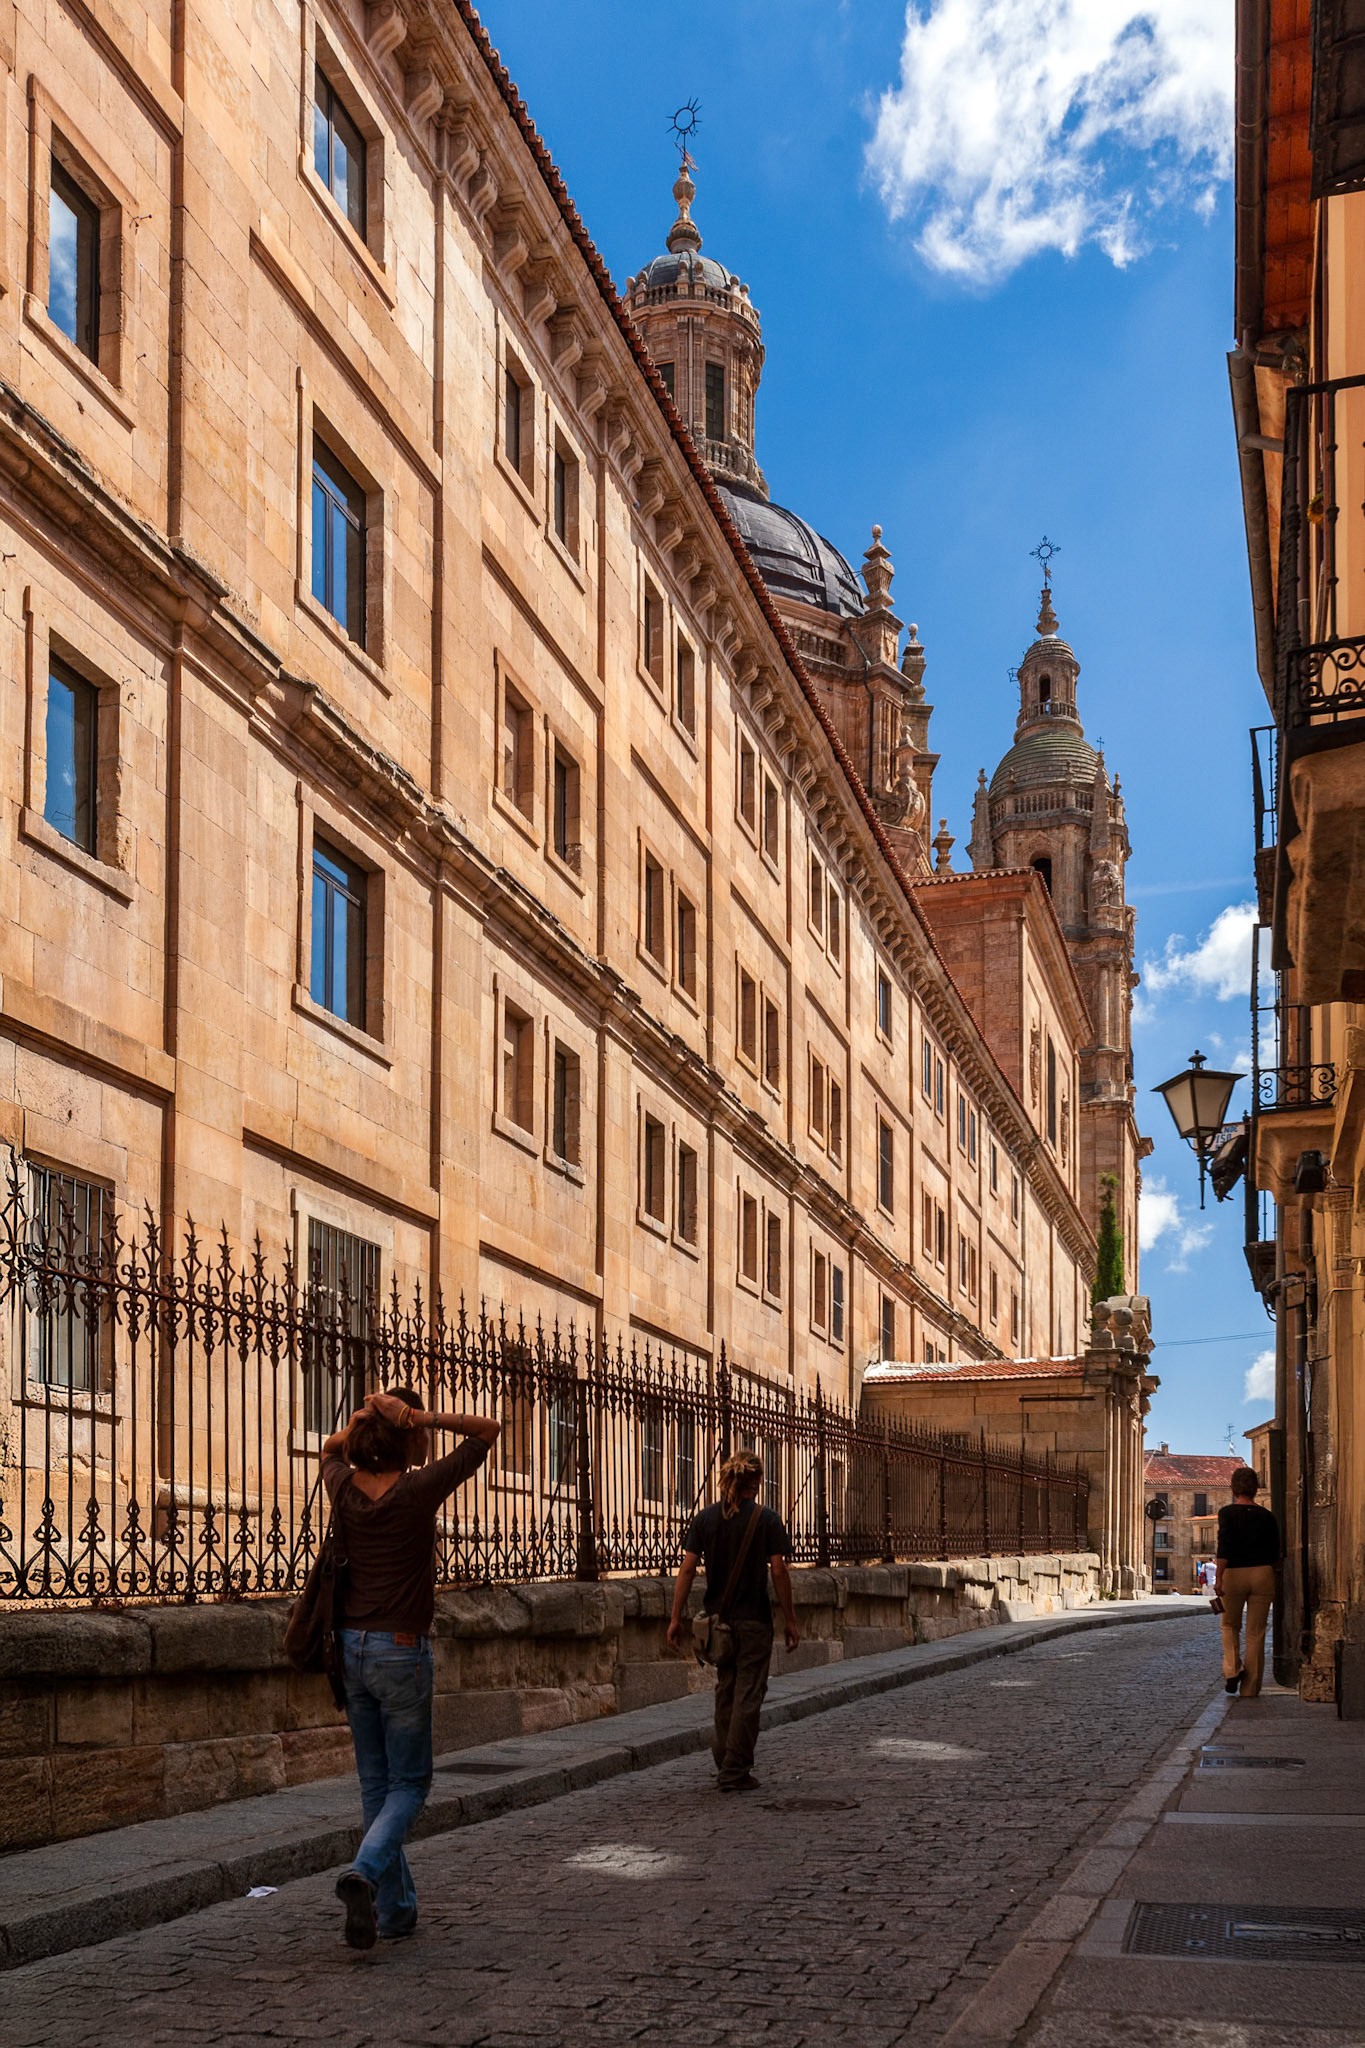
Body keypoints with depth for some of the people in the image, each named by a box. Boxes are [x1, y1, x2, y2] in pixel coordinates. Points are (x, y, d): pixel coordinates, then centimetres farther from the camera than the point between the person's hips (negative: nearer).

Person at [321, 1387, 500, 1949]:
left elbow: (329, 1450, 25)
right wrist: (423, 1418, -15)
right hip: (401, 1650, -5)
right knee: (409, 1783, 5)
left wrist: (359, 1424, 5)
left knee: (375, 1782, 14)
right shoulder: (418, 1490, -14)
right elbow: (487, 1430, -5)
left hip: (351, 1648, 5)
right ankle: (365, 1872, -19)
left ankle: (394, 1908, 17)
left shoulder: (344, 1488, -1)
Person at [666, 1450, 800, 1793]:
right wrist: (790, 1620, 0)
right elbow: (779, 1572, -8)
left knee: (725, 1689, 19)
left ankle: (725, 1761, 25)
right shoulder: (767, 1520, -7)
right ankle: (736, 1772, 2)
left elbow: (687, 1569, -2)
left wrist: (676, 1617, 2)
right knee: (748, 1694, 2)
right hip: (754, 1619, -4)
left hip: (717, 1618, 4)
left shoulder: (705, 1518, 0)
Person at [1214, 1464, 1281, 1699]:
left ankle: (1232, 1668, -3)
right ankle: (1251, 1688, 8)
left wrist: (1218, 1577, -16)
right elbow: (1275, 1555, 5)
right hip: (1262, 1574, 2)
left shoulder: (1227, 1513, -6)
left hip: (1234, 1574, -2)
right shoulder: (1267, 1516, 3)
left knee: (1230, 1625, 19)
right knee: (1256, 1633, 8)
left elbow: (1224, 1547, -16)